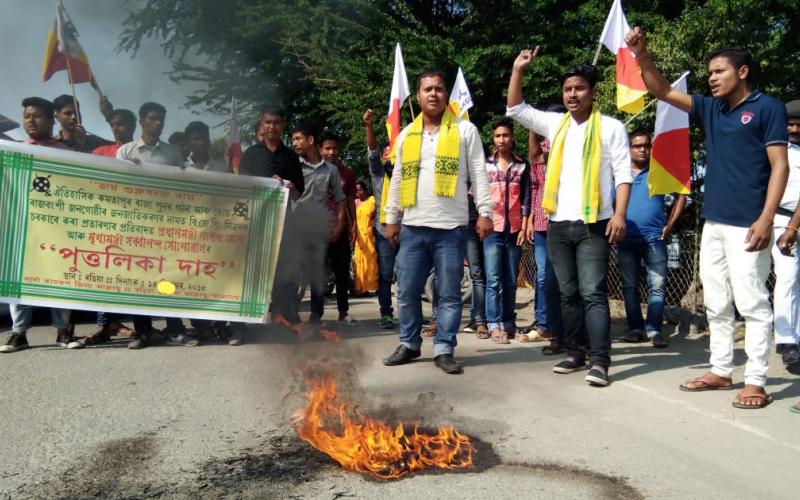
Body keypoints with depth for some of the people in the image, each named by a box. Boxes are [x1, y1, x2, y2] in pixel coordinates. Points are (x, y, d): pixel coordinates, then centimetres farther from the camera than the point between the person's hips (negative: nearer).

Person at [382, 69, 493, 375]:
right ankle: (409, 344, 21)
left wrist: (485, 212, -9)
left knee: (449, 293, 2)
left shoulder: (465, 130, 3)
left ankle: (443, 350, 10)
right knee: (407, 291, 6)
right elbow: (397, 180, 16)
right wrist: (391, 218, 13)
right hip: (413, 226, 3)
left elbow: (478, 174, 0)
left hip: (451, 226, -3)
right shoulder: (406, 135, 14)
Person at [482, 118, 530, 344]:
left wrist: (524, 227, -1)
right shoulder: (485, 164, 8)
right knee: (493, 280, -6)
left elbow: (526, 198, 6)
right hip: (492, 228, -1)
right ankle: (494, 325, -5)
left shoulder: (522, 166, 8)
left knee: (510, 281, 6)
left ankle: (508, 322, 15)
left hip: (514, 229, 1)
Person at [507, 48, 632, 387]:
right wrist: (518, 70, 7)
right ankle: (575, 353, 19)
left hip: (593, 224, -5)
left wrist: (619, 214, -16)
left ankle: (599, 361, -9)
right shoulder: (555, 124, 12)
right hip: (558, 224, 5)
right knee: (568, 294, 10)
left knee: (593, 293, -9)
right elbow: (515, 109, 16)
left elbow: (623, 173, -5)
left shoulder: (610, 127, 0)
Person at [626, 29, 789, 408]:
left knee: (752, 303, -3)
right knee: (716, 304, 12)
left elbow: (780, 166, -8)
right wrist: (643, 57, -1)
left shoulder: (767, 108, -3)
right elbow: (664, 92, 14)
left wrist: (766, 218, -16)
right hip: (713, 223, 7)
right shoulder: (710, 109, 14)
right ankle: (720, 371, 22)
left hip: (746, 225, -7)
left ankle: (756, 382, 3)